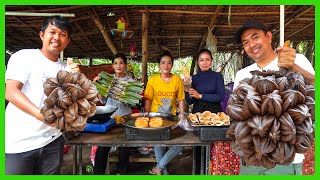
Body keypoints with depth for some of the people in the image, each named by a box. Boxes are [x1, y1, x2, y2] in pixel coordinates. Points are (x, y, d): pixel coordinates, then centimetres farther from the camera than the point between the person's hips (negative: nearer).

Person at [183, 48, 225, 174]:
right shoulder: (194, 78, 7)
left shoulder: (218, 76, 2)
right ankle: (198, 170, 23)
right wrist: (186, 89, -10)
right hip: (198, 113, 2)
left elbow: (220, 97, -9)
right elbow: (190, 101, 6)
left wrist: (200, 96, -13)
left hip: (214, 113, -2)